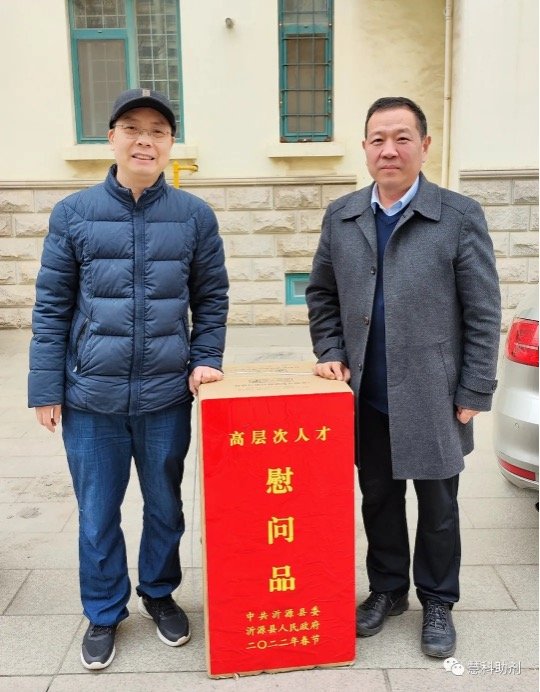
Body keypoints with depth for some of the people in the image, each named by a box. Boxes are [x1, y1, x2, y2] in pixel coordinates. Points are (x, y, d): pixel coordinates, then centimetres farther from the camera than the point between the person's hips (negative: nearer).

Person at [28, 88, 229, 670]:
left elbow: (211, 300, 6)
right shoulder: (73, 214, -1)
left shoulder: (195, 216, 0)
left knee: (165, 506, 17)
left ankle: (158, 594, 41)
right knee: (97, 513, 13)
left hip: (167, 396, 1)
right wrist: (46, 389, -1)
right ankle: (103, 613, 36)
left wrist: (206, 360, -6)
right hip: (91, 397, 0)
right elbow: (51, 308, 1)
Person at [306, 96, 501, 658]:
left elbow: (483, 312, -7)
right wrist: (330, 353, 1)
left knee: (437, 507, 12)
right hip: (367, 399, 3)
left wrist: (474, 393, -9)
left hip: (433, 399, -3)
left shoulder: (460, 216, -7)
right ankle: (387, 589, 37)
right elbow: (322, 294, 13)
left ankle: (437, 602, 33)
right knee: (378, 500, 17)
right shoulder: (340, 217, 4)